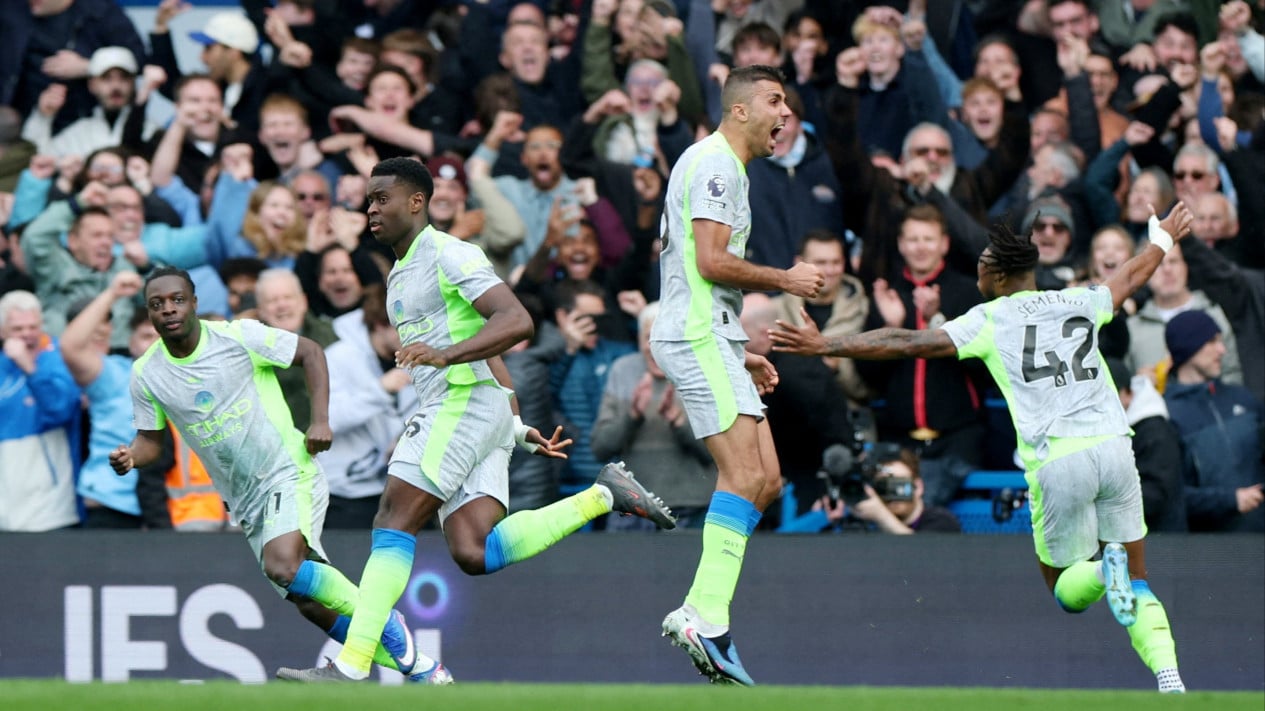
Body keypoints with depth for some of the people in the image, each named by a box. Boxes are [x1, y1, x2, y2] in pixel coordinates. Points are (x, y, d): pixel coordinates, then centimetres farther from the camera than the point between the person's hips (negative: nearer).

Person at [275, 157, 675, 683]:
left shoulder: (449, 255, -6)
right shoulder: (400, 276, 24)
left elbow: (516, 321, -19)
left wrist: (447, 354, -30)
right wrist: (517, 428, 30)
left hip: (466, 402, -10)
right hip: (445, 410, 10)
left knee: (393, 522, -14)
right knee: (473, 555, -6)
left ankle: (351, 666, -19)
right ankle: (602, 497, 4)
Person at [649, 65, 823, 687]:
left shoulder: (726, 168, 23)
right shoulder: (715, 164, -9)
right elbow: (711, 261, -19)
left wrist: (741, 355, 25)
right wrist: (785, 280, -8)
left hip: (712, 339, 10)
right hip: (697, 337, -10)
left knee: (766, 481, 5)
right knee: (743, 476, -18)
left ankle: (699, 613, 2)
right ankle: (707, 620, -24)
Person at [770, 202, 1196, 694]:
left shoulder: (990, 320, 5)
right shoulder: (1079, 303, 17)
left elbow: (907, 343, 2)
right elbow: (1132, 277, 38)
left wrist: (826, 346, 7)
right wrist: (1162, 239, 59)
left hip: (1057, 461, -3)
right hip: (1113, 445, 3)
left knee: (1068, 591, 14)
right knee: (1137, 586, 12)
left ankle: (1104, 571, -22)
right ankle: (1167, 674, -13)